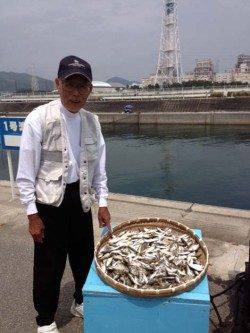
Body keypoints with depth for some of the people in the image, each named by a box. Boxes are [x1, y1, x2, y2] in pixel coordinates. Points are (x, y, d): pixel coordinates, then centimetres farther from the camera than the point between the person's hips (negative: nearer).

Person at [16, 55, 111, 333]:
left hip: (80, 198, 5)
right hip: (49, 201, -4)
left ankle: (81, 302, 47)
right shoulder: (39, 118, -14)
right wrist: (33, 215, -11)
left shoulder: (91, 121, 0)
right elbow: (25, 173, -11)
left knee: (84, 255, 18)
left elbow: (99, 167, 7)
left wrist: (102, 202, 4)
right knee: (49, 263, 8)